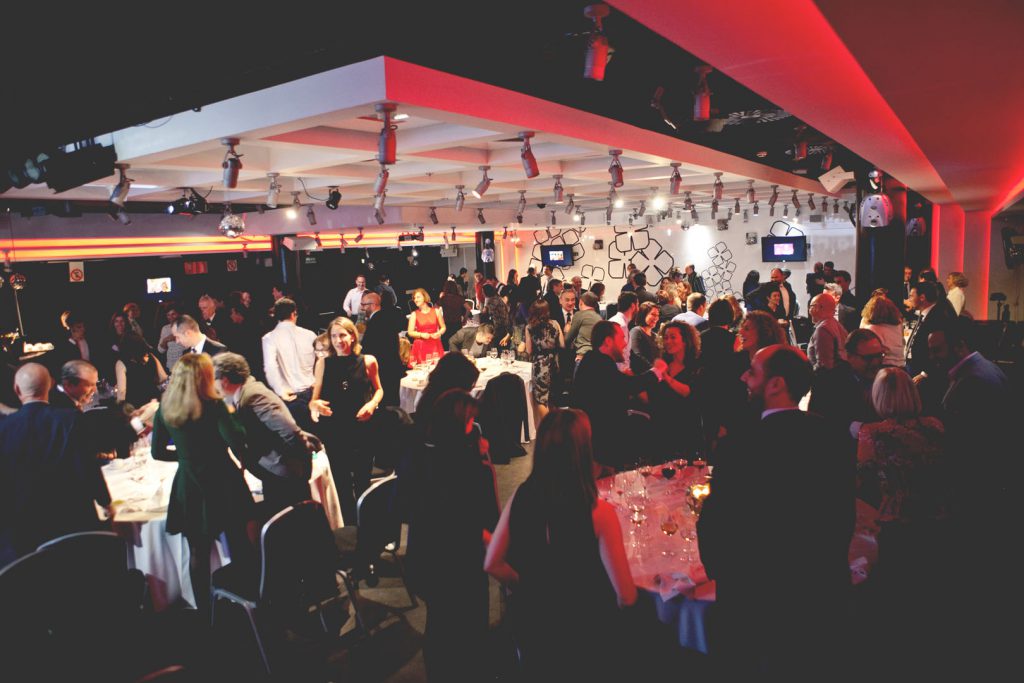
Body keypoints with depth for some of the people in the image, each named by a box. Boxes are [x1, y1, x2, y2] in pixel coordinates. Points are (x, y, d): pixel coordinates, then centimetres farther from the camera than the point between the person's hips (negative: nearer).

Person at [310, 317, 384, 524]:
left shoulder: (367, 361, -2)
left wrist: (373, 403, -7)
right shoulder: (324, 364, 0)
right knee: (341, 483, 10)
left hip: (362, 428, 0)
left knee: (362, 481, 11)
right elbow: (314, 400, 4)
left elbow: (378, 389, 13)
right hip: (333, 431, 1)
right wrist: (316, 405, -18)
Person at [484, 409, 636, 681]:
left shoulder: (520, 497, -15)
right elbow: (626, 596, -21)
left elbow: (493, 564, -3)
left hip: (531, 622, 4)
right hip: (584, 633, -3)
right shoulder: (599, 513, -27)